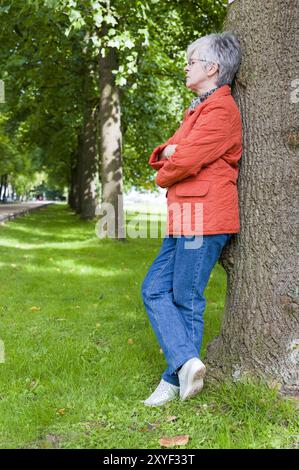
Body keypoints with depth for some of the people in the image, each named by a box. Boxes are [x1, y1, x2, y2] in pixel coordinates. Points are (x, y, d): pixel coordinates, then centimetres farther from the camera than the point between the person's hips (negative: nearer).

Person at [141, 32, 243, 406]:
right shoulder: (198, 109, 24)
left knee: (186, 299, -4)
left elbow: (186, 161, -20)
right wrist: (166, 152, -4)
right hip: (183, 218, 10)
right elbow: (170, 153, 20)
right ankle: (186, 361, 2)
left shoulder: (221, 109, -11)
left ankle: (175, 379, 4)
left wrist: (163, 177, 1)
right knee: (154, 290, 5)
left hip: (204, 217, -10)